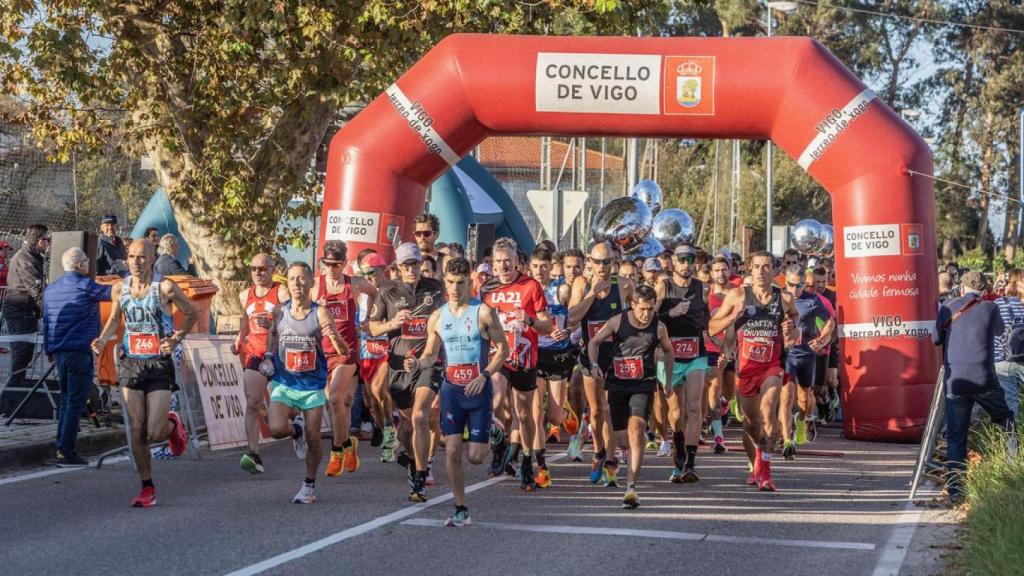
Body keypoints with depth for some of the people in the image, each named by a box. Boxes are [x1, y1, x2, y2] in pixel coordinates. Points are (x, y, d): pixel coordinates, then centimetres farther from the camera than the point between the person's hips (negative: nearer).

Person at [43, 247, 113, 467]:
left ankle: (62, 449, 14)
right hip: (80, 352, -7)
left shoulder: (50, 289, 12)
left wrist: (49, 350, 23)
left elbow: (46, 322, 16)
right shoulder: (85, 286, -10)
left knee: (66, 400, 16)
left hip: (59, 352, 7)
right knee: (75, 403, -5)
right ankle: (66, 452, -8)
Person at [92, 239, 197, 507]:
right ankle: (147, 488, 12)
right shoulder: (120, 289, 2)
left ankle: (173, 425, 27)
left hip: (160, 365, -3)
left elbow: (191, 313, 3)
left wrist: (176, 338, -10)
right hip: (131, 364, 4)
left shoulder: (165, 288, -10)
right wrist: (102, 339, 0)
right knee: (137, 431, 0)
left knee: (154, 433, -9)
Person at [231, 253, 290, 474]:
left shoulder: (282, 293, -4)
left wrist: (272, 325, -26)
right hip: (254, 354, 4)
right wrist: (238, 341, 14)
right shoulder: (245, 295, 14)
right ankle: (254, 455, -21)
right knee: (252, 404, -13)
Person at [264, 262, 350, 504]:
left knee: (313, 439, 1)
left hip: (313, 385, -1)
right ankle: (295, 427, 18)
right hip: (284, 383, 1)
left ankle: (310, 484, 25)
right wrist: (269, 355, 6)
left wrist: (334, 337, -35)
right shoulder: (279, 311, -3)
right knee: (276, 429, -19)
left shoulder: (320, 313, -11)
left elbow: (345, 352, -15)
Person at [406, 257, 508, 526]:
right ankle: (461, 510, 4)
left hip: (479, 390, -3)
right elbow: (431, 354, 11)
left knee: (476, 456, -2)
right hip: (451, 389, 3)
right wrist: (418, 363, -12)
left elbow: (503, 348, -3)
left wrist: (484, 376, -14)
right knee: (452, 450, -7)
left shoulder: (483, 312, -6)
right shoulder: (437, 317, 5)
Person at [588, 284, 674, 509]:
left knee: (635, 429, -21)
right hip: (617, 384, 1)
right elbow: (594, 342, 8)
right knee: (622, 440, 2)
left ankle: (631, 487, -22)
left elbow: (668, 351, 18)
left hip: (643, 385, -1)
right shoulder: (618, 322, -4)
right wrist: (594, 364, -8)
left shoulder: (658, 328, -2)